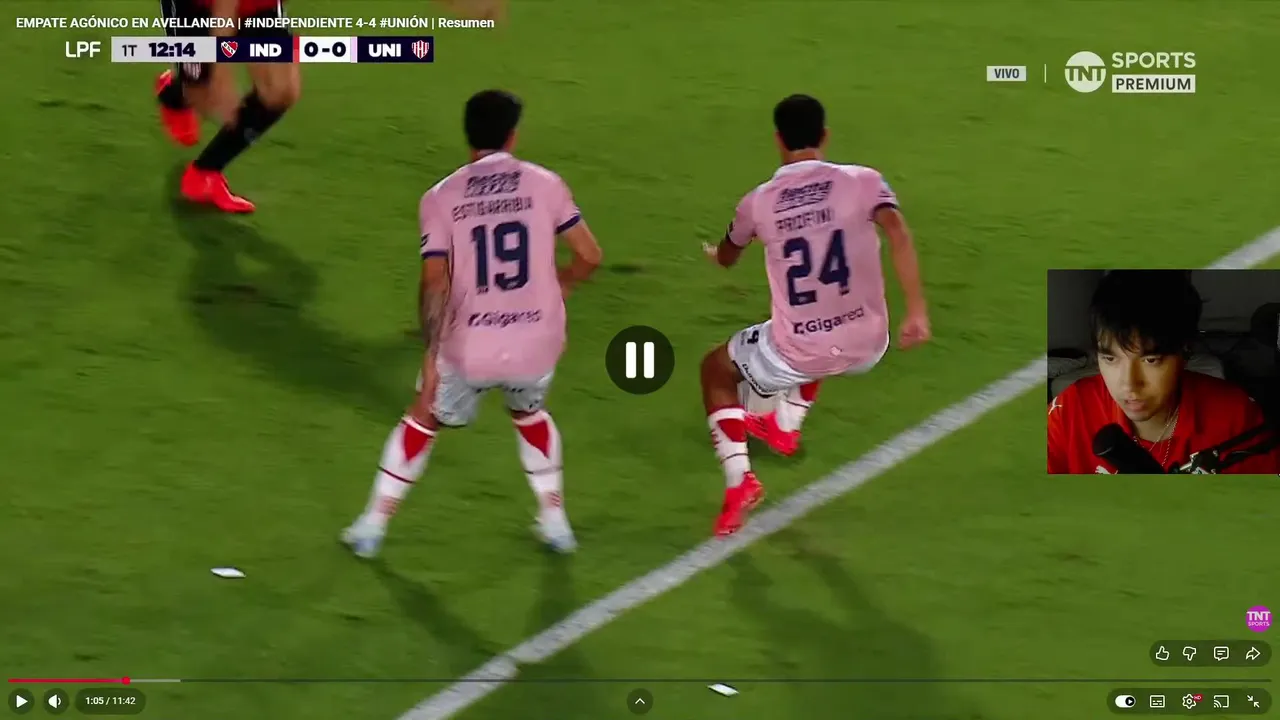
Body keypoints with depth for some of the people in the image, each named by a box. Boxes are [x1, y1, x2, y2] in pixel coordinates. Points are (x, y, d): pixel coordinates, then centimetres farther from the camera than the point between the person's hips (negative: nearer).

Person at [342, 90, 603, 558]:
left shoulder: (441, 197, -3)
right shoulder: (544, 184, -1)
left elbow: (435, 283, -9)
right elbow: (589, 256, -1)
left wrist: (431, 353, -2)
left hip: (469, 349, -1)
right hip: (537, 344, 1)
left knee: (423, 420, 24)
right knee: (530, 415, 33)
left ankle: (373, 525, 27)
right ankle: (554, 521, 35)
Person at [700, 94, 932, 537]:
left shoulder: (759, 202, 0)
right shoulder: (862, 181, -4)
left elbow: (726, 259, 20)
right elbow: (897, 233, -23)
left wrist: (715, 253, 46)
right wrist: (917, 312, -24)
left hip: (798, 355, -2)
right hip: (866, 349, 2)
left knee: (715, 370, 27)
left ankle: (739, 481, 10)